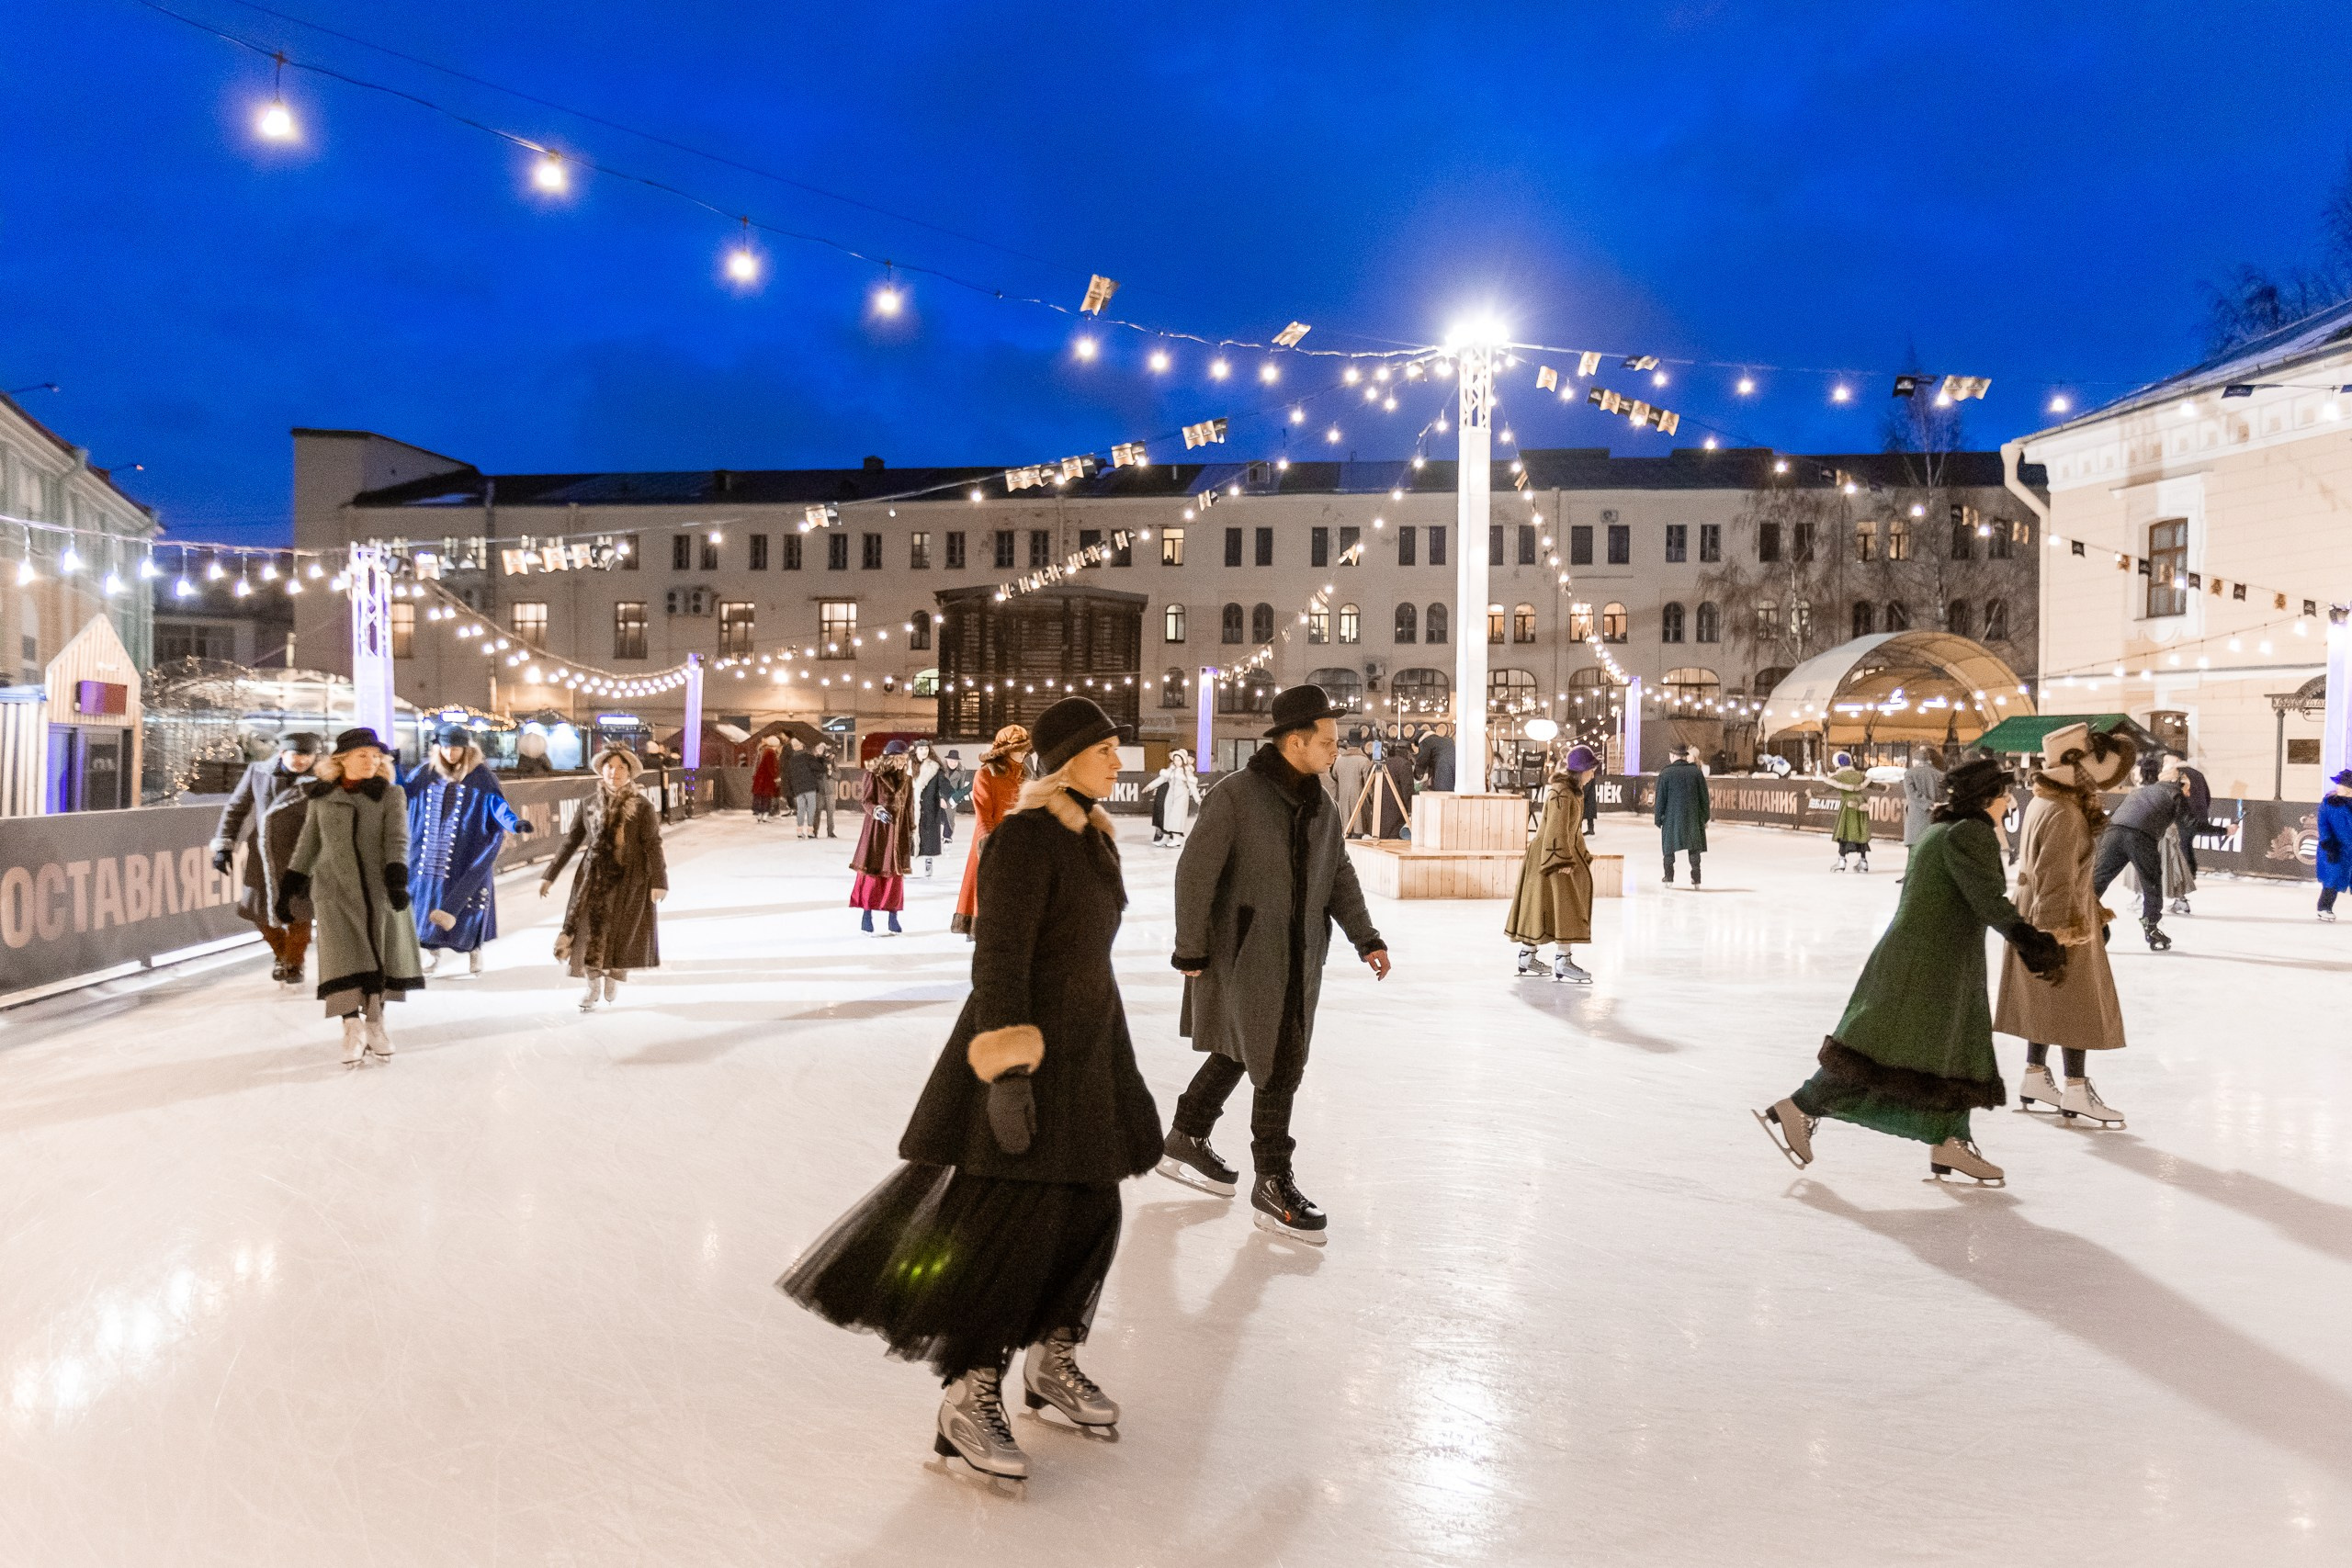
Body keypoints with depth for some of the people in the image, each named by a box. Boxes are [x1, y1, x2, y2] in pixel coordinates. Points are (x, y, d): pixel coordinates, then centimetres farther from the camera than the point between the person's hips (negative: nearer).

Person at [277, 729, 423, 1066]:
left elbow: (397, 839, -9)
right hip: (335, 890, 0)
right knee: (344, 960, -9)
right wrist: (288, 889, 13)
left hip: (379, 890, 0)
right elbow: (307, 845, 15)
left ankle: (374, 1023, 21)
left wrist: (397, 879, -24)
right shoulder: (322, 796, 8)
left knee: (380, 960, 5)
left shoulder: (390, 795, 3)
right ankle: (353, 1030, -8)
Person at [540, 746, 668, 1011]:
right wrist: (550, 875, 8)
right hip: (594, 875, 2)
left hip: (629, 878, -2)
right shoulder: (590, 803, 2)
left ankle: (615, 975, 31)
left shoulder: (643, 807, -7)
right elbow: (571, 840, 7)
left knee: (620, 929, 4)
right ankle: (593, 985, 12)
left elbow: (653, 846, -9)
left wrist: (659, 882, -16)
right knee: (590, 928, -3)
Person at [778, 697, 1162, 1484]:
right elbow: (1001, 951, -22)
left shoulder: (1095, 836, 12)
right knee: (1010, 1216, -6)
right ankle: (967, 1402, 7)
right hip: (1028, 1038, -9)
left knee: (1090, 1208, 14)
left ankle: (1052, 1359, 33)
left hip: (1088, 1046, 9)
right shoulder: (1025, 836, -16)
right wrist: (1008, 1054, -28)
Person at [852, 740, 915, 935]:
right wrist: (877, 811, -25)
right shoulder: (874, 775, -5)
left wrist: (911, 832, 12)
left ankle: (893, 917, 12)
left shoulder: (905, 779, 9)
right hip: (877, 830, -4)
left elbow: (909, 807, 13)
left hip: (898, 831, 5)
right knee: (872, 873, -3)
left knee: (895, 875, 5)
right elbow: (866, 800, -6)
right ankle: (867, 918, 4)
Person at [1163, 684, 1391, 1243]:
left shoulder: (1322, 807, 9)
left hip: (1299, 959, 7)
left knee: (1239, 1052, 18)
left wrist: (1365, 938, 8)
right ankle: (1272, 1185, 7)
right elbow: (1194, 873, -13)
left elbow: (1340, 877, 17)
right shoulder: (1235, 796, -13)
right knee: (1276, 1065, -5)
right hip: (1244, 955, -7)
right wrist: (1191, 950, -12)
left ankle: (1185, 1140, 36)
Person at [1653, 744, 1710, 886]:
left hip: (1671, 817, -2)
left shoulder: (1665, 773, -4)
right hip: (1693, 816, 2)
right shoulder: (1697, 772, 4)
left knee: (1669, 848, 9)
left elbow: (1661, 798, -3)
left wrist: (1658, 818, 4)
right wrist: (1705, 817, 13)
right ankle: (1696, 879, 2)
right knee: (1694, 847, 6)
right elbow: (1704, 797, 6)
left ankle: (1669, 878, 7)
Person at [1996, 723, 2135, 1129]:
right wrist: (2059, 940, -24)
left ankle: (2035, 1078, 26)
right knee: (2077, 1004, 1)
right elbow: (2055, 882, -25)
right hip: (2062, 923, -10)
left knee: (2046, 1001, 17)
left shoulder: (2043, 802, 8)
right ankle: (2076, 1090, 10)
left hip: (2039, 918, 10)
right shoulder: (2064, 814, -23)